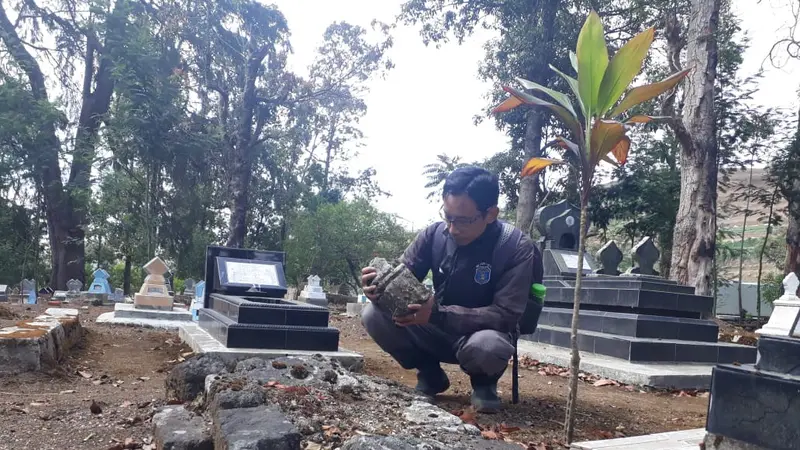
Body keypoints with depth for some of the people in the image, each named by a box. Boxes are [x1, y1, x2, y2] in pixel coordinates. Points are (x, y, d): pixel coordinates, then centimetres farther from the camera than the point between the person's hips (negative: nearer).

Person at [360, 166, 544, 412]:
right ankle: (430, 375, 6)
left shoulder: (517, 248, -21)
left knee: (486, 346, -40)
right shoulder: (434, 234, -10)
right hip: (437, 331, 4)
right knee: (375, 316, -19)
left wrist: (438, 314, -38)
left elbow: (506, 315, -27)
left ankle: (484, 383, 0)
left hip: (484, 333, -3)